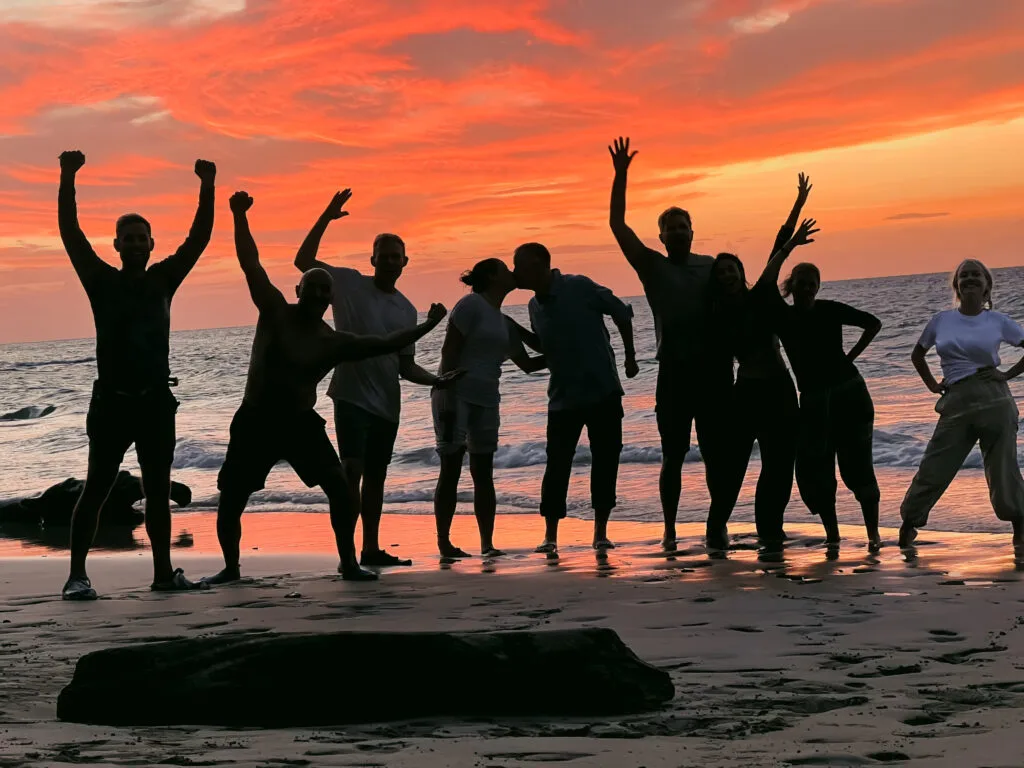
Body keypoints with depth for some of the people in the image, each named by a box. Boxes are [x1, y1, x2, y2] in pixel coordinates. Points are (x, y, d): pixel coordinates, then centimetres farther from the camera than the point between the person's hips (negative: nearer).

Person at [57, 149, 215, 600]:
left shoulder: (163, 280, 9)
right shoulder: (102, 281, 0)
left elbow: (199, 238, 4)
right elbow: (70, 232, -9)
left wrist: (207, 188, -6)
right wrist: (68, 179, -19)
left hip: (156, 400, 4)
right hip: (112, 399, -4)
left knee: (158, 490, 8)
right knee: (96, 489, -4)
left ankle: (163, 571, 15)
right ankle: (76, 575, -2)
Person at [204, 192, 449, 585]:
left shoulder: (334, 342, 0)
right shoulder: (275, 311, -5)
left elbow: (383, 345, 2)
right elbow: (251, 264, -9)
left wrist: (426, 327, -2)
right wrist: (240, 218, -15)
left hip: (301, 421, 1)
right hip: (255, 420, -1)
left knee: (339, 488, -10)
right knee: (230, 500, -2)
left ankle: (348, 563, 3)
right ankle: (230, 567, 19)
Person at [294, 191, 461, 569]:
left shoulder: (406, 310, 12)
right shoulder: (350, 285, 0)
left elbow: (406, 366, 14)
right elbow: (303, 260, -8)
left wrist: (436, 380, -4)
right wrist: (326, 218, -15)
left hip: (387, 403, 6)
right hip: (352, 395, -6)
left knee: (376, 476, 12)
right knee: (352, 470, -16)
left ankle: (372, 548, 21)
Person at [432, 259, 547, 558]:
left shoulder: (504, 323, 16)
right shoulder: (471, 305, -7)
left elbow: (527, 364, 25)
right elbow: (449, 351, -13)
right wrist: (447, 400, -19)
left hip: (485, 401, 7)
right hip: (456, 396, -7)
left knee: (483, 473, 4)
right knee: (451, 470, -4)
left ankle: (487, 543, 6)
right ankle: (443, 542, 1)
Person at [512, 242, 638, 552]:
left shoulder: (580, 287, -10)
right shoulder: (535, 307, 7)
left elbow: (621, 313, -3)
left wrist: (630, 358, 0)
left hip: (603, 391, -4)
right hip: (563, 397, 4)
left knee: (605, 460, 1)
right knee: (557, 465, -2)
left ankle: (601, 532, 11)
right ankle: (550, 535, 5)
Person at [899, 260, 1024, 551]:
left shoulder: (998, 321, 3)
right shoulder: (941, 320, 9)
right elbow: (917, 355, 22)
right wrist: (932, 385, 12)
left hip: (994, 401, -2)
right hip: (955, 405, 2)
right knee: (933, 470, 0)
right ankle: (908, 525, 9)